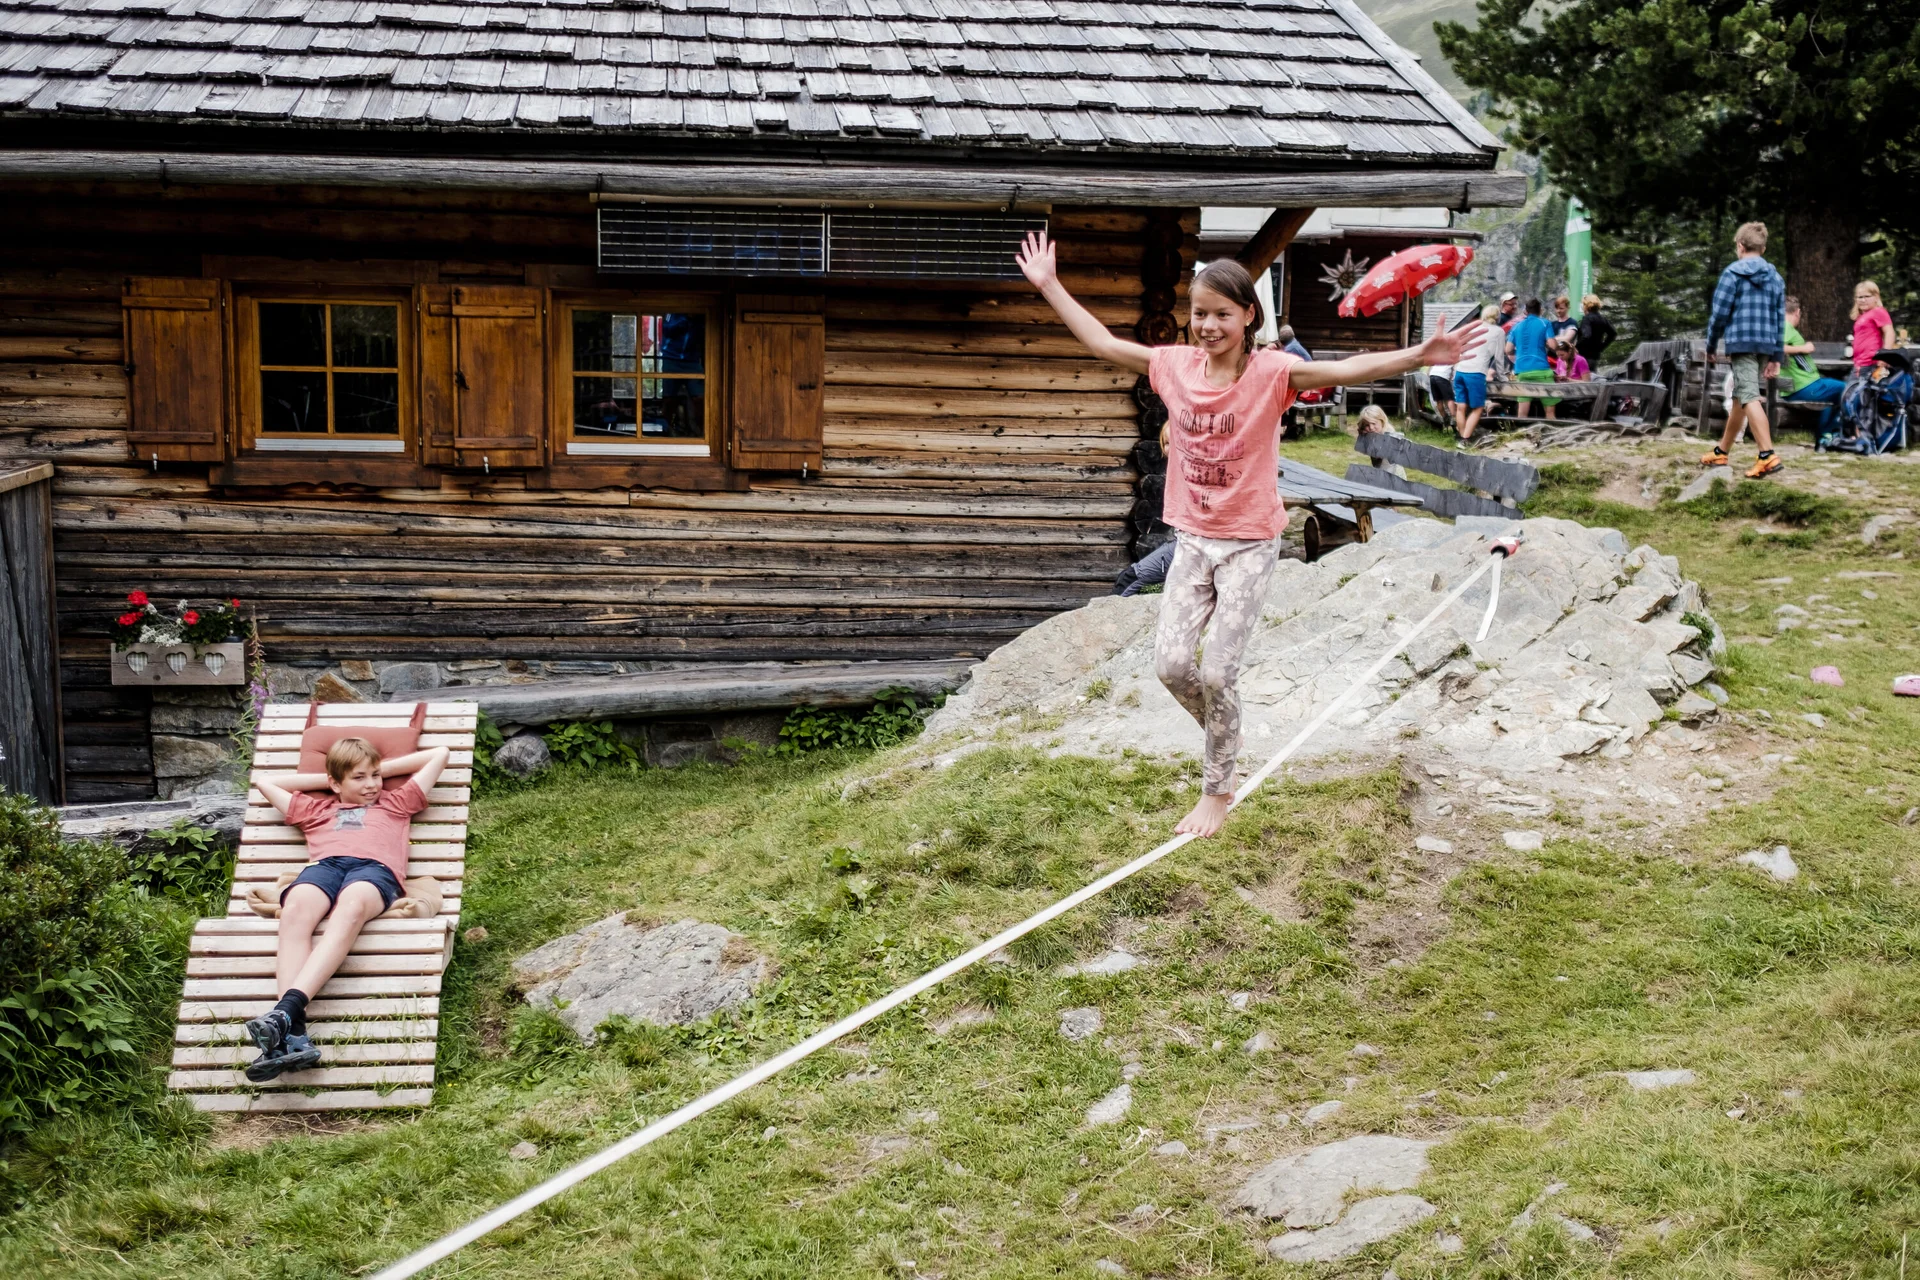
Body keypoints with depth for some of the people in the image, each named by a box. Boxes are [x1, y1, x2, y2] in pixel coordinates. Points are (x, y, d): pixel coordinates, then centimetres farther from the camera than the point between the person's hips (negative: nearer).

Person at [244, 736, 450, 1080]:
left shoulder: (396, 803, 38)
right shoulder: (316, 810, 41)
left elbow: (439, 754, 44)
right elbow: (264, 781, 50)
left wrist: (384, 769, 41)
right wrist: (324, 779, 46)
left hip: (375, 868, -2)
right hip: (323, 866, 2)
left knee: (351, 907, -40)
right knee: (294, 911, -36)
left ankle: (286, 1010, -58)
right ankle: (293, 1035, -53)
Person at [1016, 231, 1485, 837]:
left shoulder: (1270, 372, -15)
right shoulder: (1175, 366, -2)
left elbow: (1345, 370, -27)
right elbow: (1102, 343, 8)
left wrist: (1420, 354, -41)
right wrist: (1049, 286, 9)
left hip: (1248, 544, -4)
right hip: (1192, 539, 4)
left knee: (1218, 672, -5)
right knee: (1171, 663, -2)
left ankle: (1217, 789, 15)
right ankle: (1225, 745, 27)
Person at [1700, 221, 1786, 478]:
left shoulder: (1733, 272, -3)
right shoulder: (1775, 277, 15)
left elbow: (1720, 312, -6)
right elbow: (1780, 318, 14)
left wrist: (1710, 345, 6)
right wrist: (1776, 357, 17)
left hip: (1741, 341, -7)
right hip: (1766, 344, 7)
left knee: (1749, 397, -14)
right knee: (1740, 397, 18)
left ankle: (1768, 456, -27)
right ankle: (1721, 452, 30)